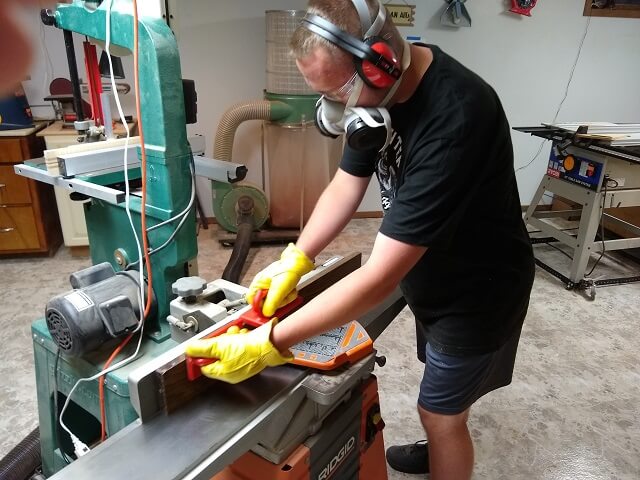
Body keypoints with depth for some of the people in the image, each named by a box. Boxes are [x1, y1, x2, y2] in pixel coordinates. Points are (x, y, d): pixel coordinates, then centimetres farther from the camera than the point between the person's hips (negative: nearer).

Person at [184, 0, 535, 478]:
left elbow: (381, 275, -39)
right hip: (432, 278, 7)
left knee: (440, 412, 12)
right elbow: (346, 186, -3)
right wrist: (294, 260, -14)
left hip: (477, 293, -7)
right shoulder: (380, 88, -11)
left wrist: (271, 342, -35)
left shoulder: (453, 121, -38)